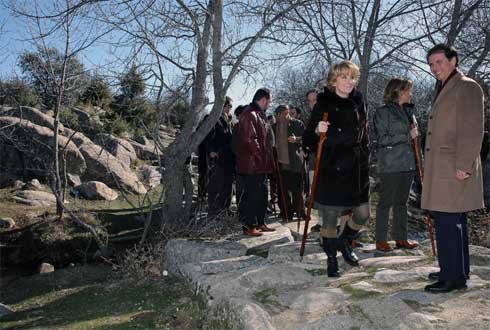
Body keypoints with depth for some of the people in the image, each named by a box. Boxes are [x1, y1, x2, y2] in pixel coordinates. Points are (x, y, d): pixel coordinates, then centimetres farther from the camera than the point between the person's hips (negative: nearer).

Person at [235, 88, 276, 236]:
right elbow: (249, 140, -25)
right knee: (251, 195, -3)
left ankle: (260, 223, 26)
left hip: (261, 164, 11)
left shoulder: (259, 115, 19)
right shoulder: (249, 115, -15)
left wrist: (267, 159, 15)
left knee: (262, 194, 16)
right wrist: (262, 156, -16)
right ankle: (249, 226, 6)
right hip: (251, 164, -11)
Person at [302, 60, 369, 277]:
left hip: (356, 171, 5)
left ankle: (345, 243, 36)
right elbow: (308, 141, -6)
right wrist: (317, 131, -26)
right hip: (331, 170, -5)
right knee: (329, 219, 3)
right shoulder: (323, 104, -6)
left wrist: (364, 160, 16)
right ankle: (331, 258, 24)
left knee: (362, 214, 8)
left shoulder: (358, 104, 10)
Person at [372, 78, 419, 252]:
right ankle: (381, 240, 7)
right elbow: (382, 139, -11)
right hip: (390, 166, -7)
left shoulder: (408, 111, 16)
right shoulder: (383, 112, -5)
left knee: (401, 202, 11)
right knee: (386, 202, -1)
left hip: (408, 164, 7)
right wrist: (407, 136, -13)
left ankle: (400, 238, 19)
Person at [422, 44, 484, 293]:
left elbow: (473, 131, -15)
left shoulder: (467, 87, -6)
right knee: (453, 223, 16)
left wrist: (463, 167, -19)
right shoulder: (442, 90, 21)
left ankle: (453, 277, 2)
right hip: (440, 169, 9)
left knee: (448, 222, -8)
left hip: (453, 170, -9)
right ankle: (457, 271, 27)